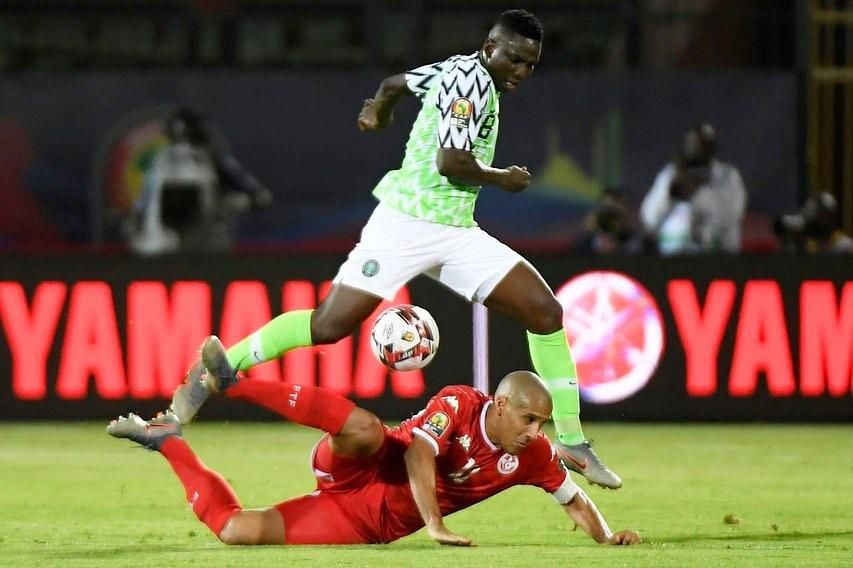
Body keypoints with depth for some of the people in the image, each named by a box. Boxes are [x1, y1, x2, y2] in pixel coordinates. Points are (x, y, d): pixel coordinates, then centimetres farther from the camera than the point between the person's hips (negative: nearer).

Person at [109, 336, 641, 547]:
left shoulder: (532, 455, 1)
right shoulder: (459, 403, -13)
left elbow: (575, 499, 12)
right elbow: (418, 454, -26)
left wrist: (607, 535, -8)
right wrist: (435, 525, -38)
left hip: (369, 524, 3)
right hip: (356, 476, -3)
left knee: (236, 530, -14)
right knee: (365, 428, -40)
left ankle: (167, 439, 6)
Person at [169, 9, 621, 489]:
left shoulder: (458, 70, 14)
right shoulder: (469, 77, -13)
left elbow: (396, 83, 30)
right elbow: (450, 162, -21)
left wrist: (380, 109, 51)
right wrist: (502, 178, -5)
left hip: (458, 234, 9)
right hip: (407, 226, -9)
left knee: (546, 312, -3)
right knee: (330, 326, -14)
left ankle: (572, 441, 2)